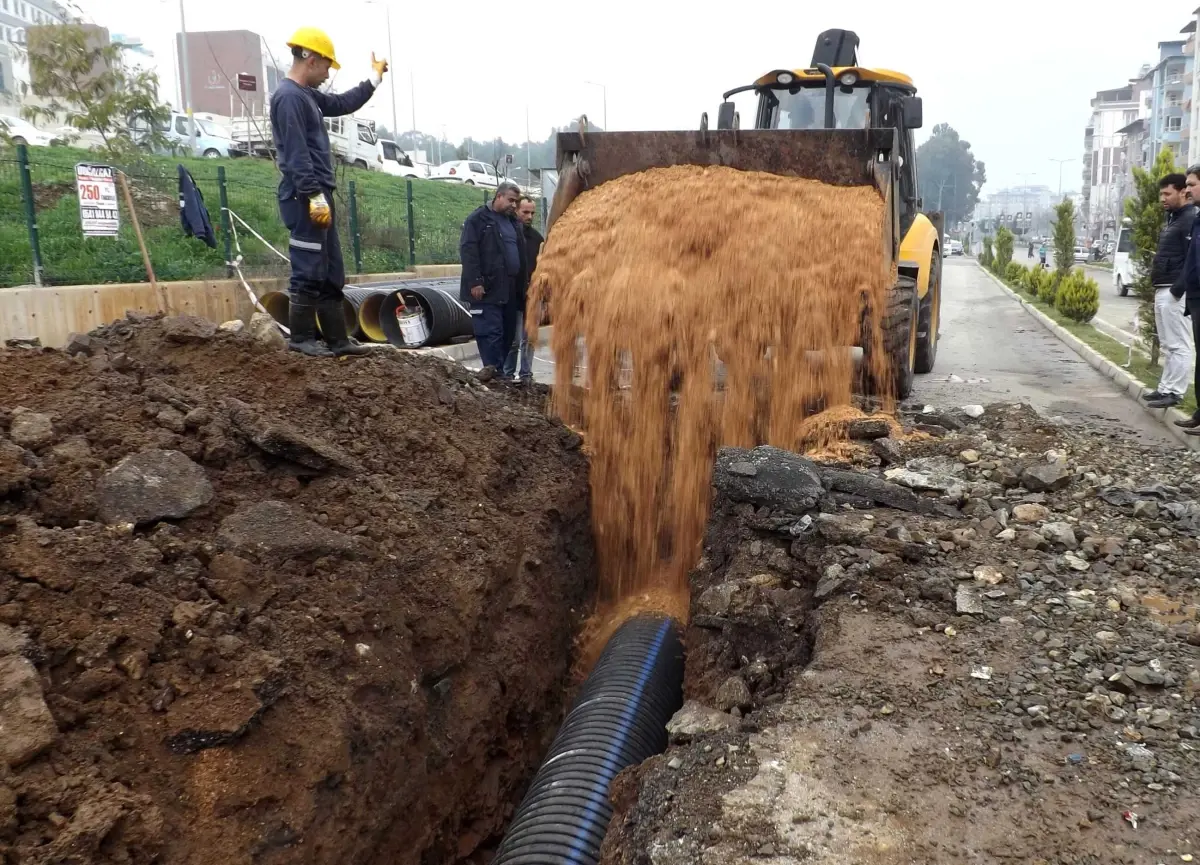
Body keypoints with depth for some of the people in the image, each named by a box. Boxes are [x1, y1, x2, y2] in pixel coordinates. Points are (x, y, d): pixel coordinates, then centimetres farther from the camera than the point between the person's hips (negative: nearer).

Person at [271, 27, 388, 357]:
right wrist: (315, 197, -23)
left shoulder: (307, 95, 19)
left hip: (318, 196, 11)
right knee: (309, 272, -6)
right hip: (306, 199, -11)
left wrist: (374, 78, 37)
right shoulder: (288, 97, -12)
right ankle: (301, 338, 1)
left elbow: (344, 104, 35)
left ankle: (337, 339, 15)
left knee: (331, 274, 11)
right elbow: (297, 154, -19)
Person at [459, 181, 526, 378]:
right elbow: (468, 251, -12)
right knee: (490, 330, -10)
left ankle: (501, 370, 15)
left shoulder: (512, 221, 19)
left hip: (509, 289, 7)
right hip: (487, 288, -7)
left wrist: (521, 284, 17)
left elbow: (520, 254, 24)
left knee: (507, 331, 8)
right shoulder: (478, 219, -4)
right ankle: (492, 368, -6)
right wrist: (474, 282, -19)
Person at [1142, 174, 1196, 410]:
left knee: (1178, 345, -7)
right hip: (1162, 290, 10)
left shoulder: (1190, 219, -11)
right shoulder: (1172, 219, 19)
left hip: (1173, 292, -10)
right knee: (1168, 344, 13)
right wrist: (1159, 288, 18)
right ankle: (1166, 388, 19)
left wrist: (1177, 289, -22)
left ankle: (1174, 392, -6)